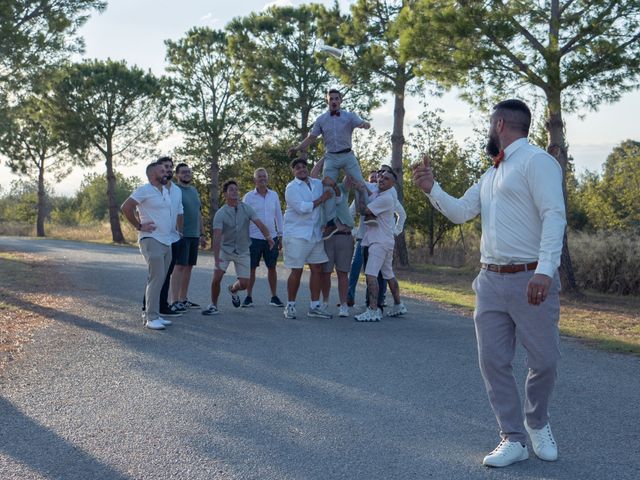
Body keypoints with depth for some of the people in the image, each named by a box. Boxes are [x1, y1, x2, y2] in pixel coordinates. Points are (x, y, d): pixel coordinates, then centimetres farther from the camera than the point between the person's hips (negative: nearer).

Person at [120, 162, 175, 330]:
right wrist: (139, 226, -12)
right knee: (156, 278, -13)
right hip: (152, 240, -8)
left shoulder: (165, 190, 15)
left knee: (159, 279, 11)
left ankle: (151, 314, 18)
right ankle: (151, 317, -10)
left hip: (166, 242, 8)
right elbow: (125, 208, -14)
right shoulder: (144, 190, -10)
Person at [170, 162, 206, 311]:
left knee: (189, 267, 9)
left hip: (194, 235, 8)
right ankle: (174, 302, -7)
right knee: (179, 266, -9)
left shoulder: (194, 190, 17)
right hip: (181, 235, -8)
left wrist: (202, 234, 19)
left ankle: (183, 299, 17)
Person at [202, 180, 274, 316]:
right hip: (225, 249, -2)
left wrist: (268, 237, -31)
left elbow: (259, 223, -15)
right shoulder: (220, 214, -14)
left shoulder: (246, 209, -5)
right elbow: (217, 237, -24)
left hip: (243, 251, 2)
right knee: (216, 278, -17)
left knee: (244, 284, -1)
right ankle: (213, 305, 5)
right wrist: (216, 257, -35)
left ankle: (233, 290, 36)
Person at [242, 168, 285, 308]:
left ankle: (274, 297, 17)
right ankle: (248, 297, 12)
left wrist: (280, 236, 10)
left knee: (272, 267, 8)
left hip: (271, 237, 3)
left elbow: (279, 216, 12)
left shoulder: (274, 195, 7)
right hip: (254, 238, -2)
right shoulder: (248, 197, -1)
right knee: (251, 268, 3)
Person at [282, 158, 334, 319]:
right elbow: (302, 208, -18)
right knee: (296, 271, -4)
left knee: (317, 269, 6)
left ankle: (314, 307, 14)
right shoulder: (291, 188, -6)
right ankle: (290, 306, 9)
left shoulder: (318, 184, 12)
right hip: (297, 235, -6)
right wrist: (321, 199, -11)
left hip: (315, 234, 6)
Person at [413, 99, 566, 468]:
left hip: (531, 280, -8)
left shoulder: (536, 161, -8)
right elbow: (460, 212, 23)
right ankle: (514, 439, 15)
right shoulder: (491, 175, 19)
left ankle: (537, 424, 28)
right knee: (494, 361, 5)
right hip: (491, 281, 8)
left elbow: (554, 216, -18)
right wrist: (432, 189, 7)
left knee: (544, 360, 1)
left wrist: (545, 270, -27)